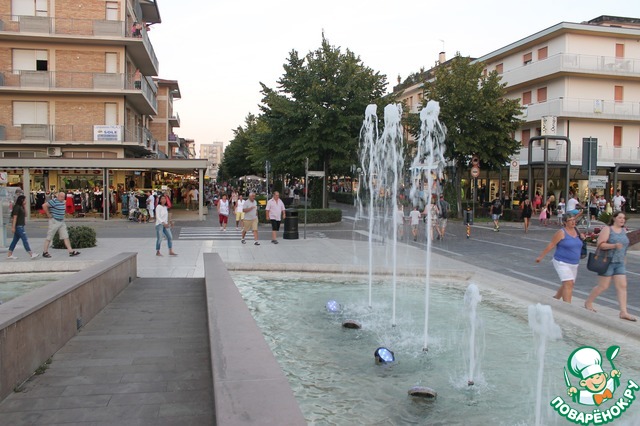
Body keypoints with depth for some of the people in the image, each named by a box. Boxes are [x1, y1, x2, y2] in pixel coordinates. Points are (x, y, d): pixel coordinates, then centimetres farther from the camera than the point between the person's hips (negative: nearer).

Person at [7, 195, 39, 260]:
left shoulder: (21, 207, 14)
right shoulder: (17, 207, -13)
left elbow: (25, 215, 19)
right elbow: (14, 217, -17)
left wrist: (24, 207, 9)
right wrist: (13, 227, -20)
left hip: (20, 226, 10)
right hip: (18, 226, -10)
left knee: (15, 240, 12)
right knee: (25, 240, -10)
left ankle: (9, 254, 16)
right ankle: (31, 254, -10)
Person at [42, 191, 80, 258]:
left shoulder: (62, 202, 10)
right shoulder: (54, 201, -15)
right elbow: (44, 205, -22)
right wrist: (48, 214, -15)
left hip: (61, 222, 8)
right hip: (54, 221, -8)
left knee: (66, 237, 3)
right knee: (49, 237, 1)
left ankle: (71, 251, 1)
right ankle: (45, 252, 10)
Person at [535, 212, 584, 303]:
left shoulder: (576, 231, 7)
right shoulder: (561, 233, -13)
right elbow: (551, 245, -10)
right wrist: (541, 256, -7)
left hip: (574, 264, 7)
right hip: (562, 263, -7)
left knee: (566, 285, 17)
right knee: (568, 284, -19)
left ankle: (555, 298, 40)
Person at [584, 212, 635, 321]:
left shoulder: (623, 231, 11)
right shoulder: (607, 229, -8)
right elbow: (601, 244, -16)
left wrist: (623, 259, 22)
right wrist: (614, 245, -29)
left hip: (619, 263, 6)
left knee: (622, 286, -3)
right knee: (603, 286, -1)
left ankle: (623, 312, -4)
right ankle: (588, 302, 20)